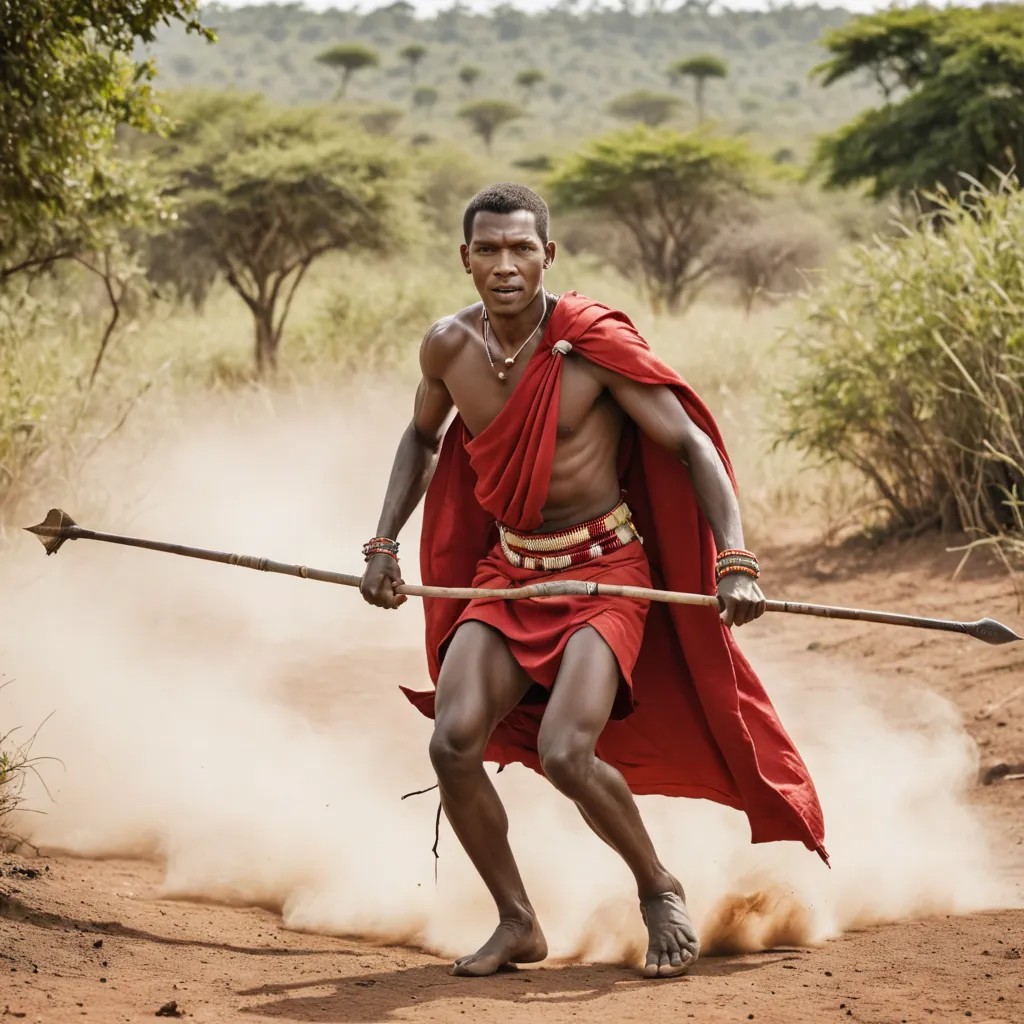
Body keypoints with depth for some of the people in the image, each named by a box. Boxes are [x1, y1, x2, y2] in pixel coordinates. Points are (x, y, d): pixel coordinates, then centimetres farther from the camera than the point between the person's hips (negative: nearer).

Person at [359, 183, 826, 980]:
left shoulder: (595, 344, -17)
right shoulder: (450, 348, -3)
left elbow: (691, 444, -13)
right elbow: (422, 440, 18)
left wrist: (735, 561, -24)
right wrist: (384, 546, 9)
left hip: (605, 572, -5)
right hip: (507, 572, 5)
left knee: (565, 752, -23)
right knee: (454, 742, -15)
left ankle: (661, 891, 5)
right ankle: (517, 922, 5)